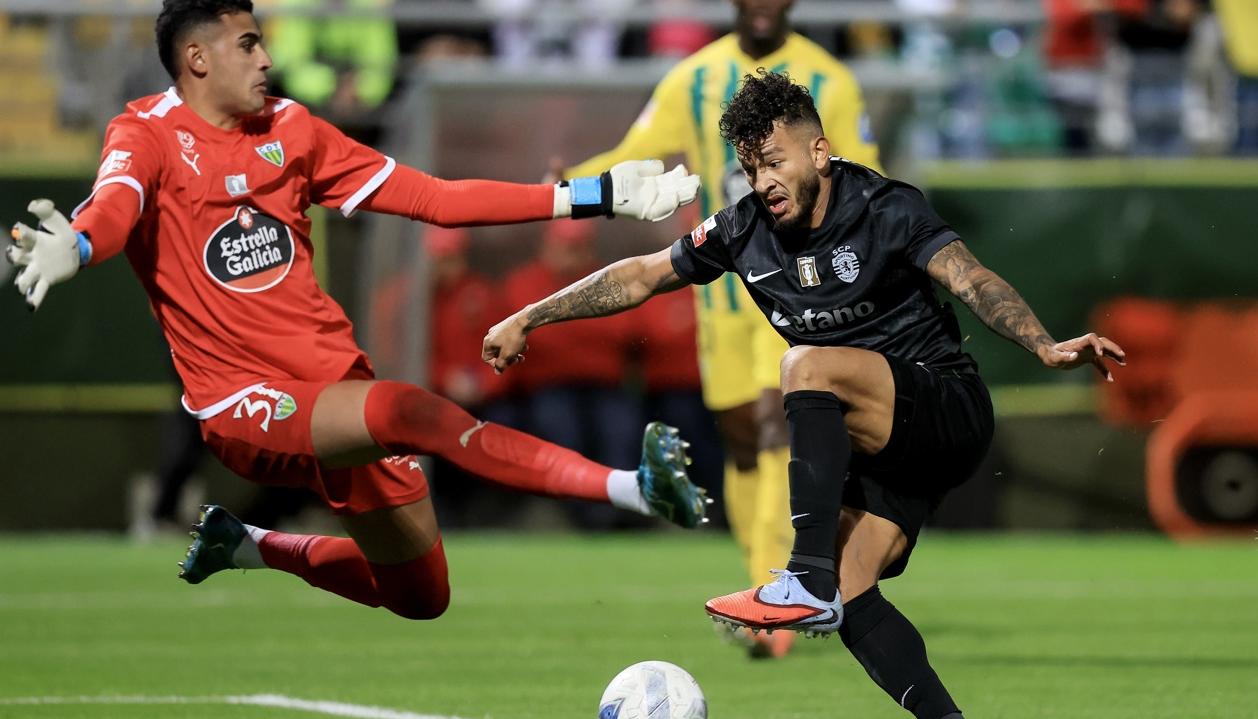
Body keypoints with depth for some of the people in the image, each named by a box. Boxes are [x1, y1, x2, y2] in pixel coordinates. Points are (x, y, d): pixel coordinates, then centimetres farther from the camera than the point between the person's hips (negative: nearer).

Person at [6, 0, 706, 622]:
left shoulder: (289, 128, 11)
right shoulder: (149, 136, -5)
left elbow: (437, 199, 12)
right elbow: (115, 206, -29)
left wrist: (596, 196, 7)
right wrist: (70, 249, -55)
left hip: (339, 381, 7)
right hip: (245, 409, -7)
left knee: (421, 598, 12)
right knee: (411, 410, -35)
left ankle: (246, 545, 34)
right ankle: (633, 488, -43)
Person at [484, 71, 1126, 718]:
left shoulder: (885, 209, -12)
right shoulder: (744, 231, 4)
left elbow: (971, 281, -25)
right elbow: (640, 277, 15)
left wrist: (1046, 348, -41)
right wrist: (528, 318, 14)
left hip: (948, 410, -7)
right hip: (873, 445, 7)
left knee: (807, 365, -30)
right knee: (849, 595, -13)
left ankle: (808, 582, -35)